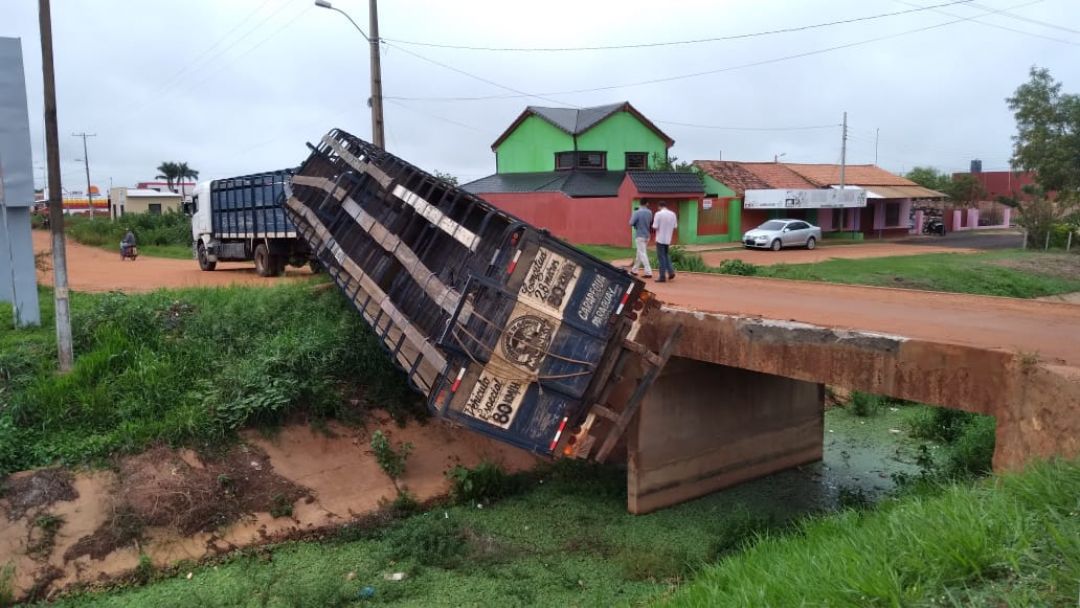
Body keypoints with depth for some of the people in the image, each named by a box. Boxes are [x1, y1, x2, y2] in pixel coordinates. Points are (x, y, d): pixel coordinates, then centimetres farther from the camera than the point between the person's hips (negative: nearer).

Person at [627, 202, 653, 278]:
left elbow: (631, 224, -12)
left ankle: (648, 272, -12)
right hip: (647, 235, 6)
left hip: (639, 236, -6)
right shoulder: (649, 212, 3)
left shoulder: (637, 212, -15)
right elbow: (651, 224, 10)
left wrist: (632, 215, 3)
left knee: (642, 254, -6)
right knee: (640, 253, 17)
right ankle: (634, 270, 28)